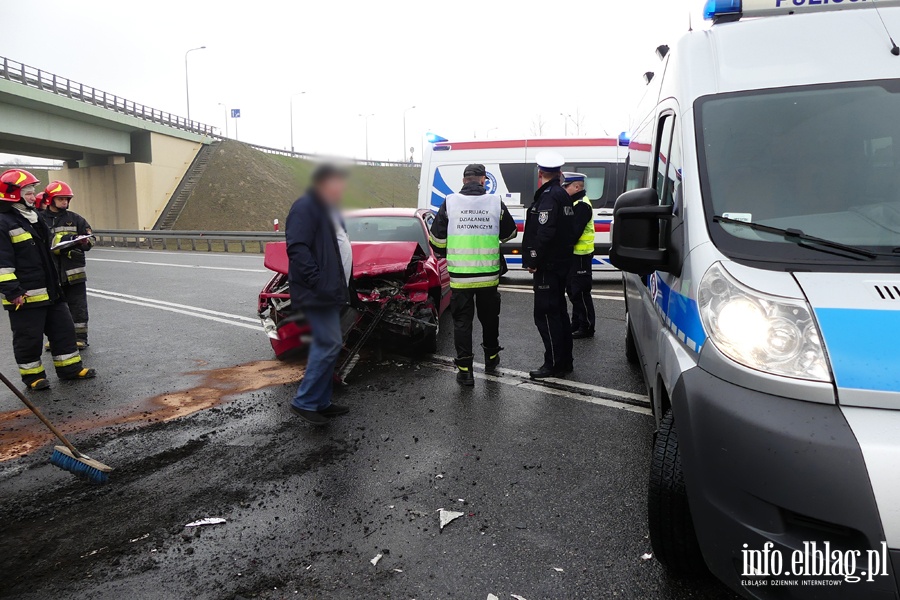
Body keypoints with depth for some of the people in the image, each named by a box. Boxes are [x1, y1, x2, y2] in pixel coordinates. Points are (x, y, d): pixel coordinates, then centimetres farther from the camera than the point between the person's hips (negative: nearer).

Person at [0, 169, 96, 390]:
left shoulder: (34, 217, 16)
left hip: (50, 289, 9)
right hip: (25, 296, -9)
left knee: (63, 328, 13)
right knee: (29, 337, 3)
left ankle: (70, 367, 23)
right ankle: (32, 375, 16)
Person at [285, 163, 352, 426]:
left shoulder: (329, 210, 19)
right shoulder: (305, 207, -12)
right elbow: (297, 248, -21)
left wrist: (342, 287, 18)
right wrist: (317, 283, -27)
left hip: (329, 292, 10)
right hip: (317, 293, -10)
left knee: (326, 345, 12)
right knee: (330, 344, -10)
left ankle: (321, 402, 21)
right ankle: (304, 402, 1)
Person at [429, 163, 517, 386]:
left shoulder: (450, 203, -4)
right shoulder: (496, 202, -1)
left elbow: (437, 239, 1)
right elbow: (510, 233, 11)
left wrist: (445, 253, 21)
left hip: (459, 276, -1)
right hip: (489, 276, 2)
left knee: (462, 321, 6)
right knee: (489, 317, 20)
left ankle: (464, 369, 4)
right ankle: (491, 357, 36)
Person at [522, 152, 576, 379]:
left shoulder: (548, 197, -17)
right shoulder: (564, 195, 14)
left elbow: (544, 234, -26)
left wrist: (533, 261, -18)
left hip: (547, 267, -10)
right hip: (561, 263, 10)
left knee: (546, 314, -4)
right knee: (559, 312, 17)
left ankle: (554, 364, 1)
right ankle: (565, 361, 26)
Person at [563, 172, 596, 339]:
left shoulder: (582, 205, -16)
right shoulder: (574, 203, 16)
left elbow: (575, 231, -23)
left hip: (580, 255, -11)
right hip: (573, 254, 11)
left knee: (580, 292, -5)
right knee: (572, 291, 17)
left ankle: (587, 327, 3)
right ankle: (577, 323, 28)